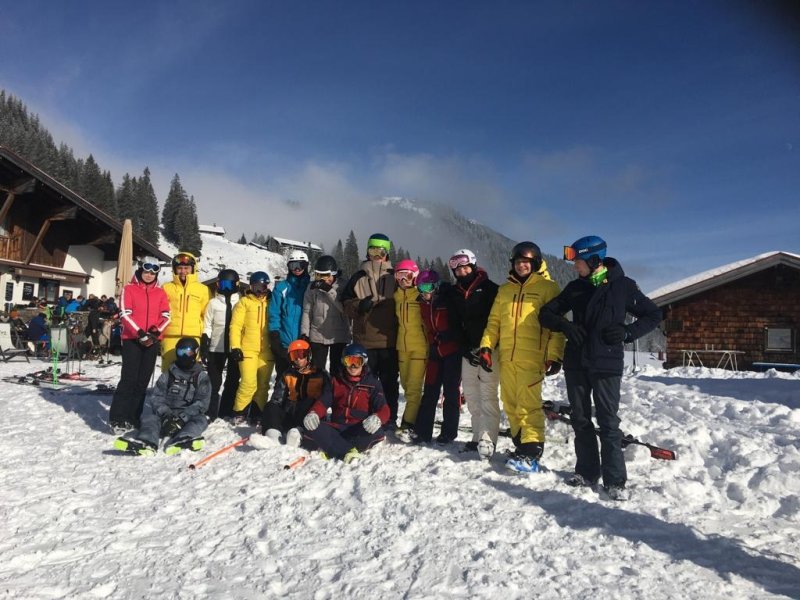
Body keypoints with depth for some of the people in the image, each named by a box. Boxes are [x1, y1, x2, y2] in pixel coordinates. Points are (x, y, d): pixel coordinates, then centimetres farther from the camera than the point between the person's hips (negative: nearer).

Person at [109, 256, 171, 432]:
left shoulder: (161, 293, 11)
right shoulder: (129, 289, 1)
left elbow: (166, 316, 5)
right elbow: (125, 315, -8)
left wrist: (156, 332, -11)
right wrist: (140, 333, -16)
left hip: (152, 342, 4)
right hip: (132, 340, -4)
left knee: (143, 381, 5)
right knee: (129, 378, -9)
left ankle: (133, 418, 12)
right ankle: (117, 418, -2)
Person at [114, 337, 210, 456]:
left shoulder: (202, 378, 3)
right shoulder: (167, 376, 10)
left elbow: (201, 403, -7)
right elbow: (157, 396, -1)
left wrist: (182, 417, -22)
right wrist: (165, 413, -21)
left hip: (188, 416, -2)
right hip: (167, 414, 2)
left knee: (200, 420, -30)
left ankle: (179, 441, -56)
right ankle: (147, 443, -53)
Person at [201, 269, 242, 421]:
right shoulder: (213, 303, 4)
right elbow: (207, 327, 5)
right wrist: (204, 347, -1)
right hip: (216, 348, 0)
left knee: (232, 382, 7)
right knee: (215, 383, 6)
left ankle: (226, 412, 17)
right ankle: (212, 414, 13)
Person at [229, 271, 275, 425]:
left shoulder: (271, 302, 13)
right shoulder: (244, 302, 3)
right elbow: (235, 326, -2)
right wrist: (235, 347, -10)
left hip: (267, 351, 4)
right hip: (248, 351, -3)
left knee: (263, 384, 5)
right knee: (249, 383, -11)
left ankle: (257, 413, 17)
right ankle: (239, 412, 5)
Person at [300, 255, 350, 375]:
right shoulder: (313, 287, 1)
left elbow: (344, 308, -16)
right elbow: (307, 311, 5)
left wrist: (329, 290, -20)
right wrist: (304, 333, 0)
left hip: (338, 336, -1)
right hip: (317, 336, 2)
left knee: (337, 371, 6)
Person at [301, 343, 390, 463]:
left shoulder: (373, 383, 4)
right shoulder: (336, 381, 13)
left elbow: (383, 409, -5)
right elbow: (323, 401, 4)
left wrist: (377, 419, -30)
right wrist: (313, 414, -20)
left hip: (359, 431, -2)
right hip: (337, 428, 2)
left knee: (375, 433, -34)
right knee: (310, 427, -25)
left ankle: (335, 449, -33)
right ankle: (348, 452, -36)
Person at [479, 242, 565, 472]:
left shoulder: (547, 288, 2)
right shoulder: (504, 289, 18)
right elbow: (494, 321, 18)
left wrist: (554, 355, -11)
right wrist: (486, 346, 6)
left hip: (532, 357, -5)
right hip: (506, 357, 6)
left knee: (528, 404, -11)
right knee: (510, 404, 9)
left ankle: (531, 451, -8)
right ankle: (521, 443, 21)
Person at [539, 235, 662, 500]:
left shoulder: (623, 285, -4)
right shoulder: (575, 287, 7)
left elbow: (653, 315, 4)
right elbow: (546, 313, 10)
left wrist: (628, 332, -12)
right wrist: (565, 325, -10)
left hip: (606, 364, -4)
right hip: (576, 362, 4)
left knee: (608, 421, -2)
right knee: (580, 419, 10)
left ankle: (615, 480, 6)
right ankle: (587, 471, 23)